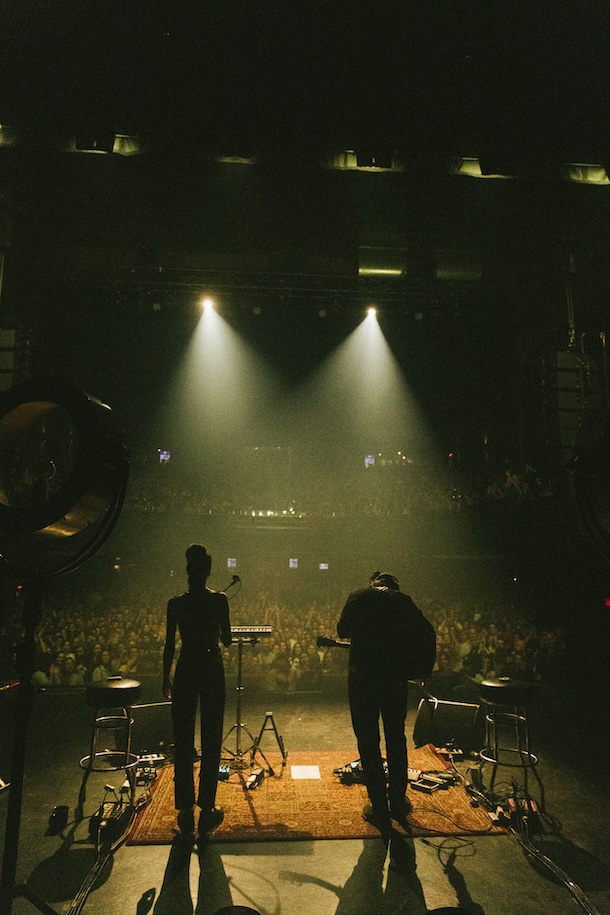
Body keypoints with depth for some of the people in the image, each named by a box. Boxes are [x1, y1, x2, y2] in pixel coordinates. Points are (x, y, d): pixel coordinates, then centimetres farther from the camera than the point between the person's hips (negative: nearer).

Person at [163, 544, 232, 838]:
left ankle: (185, 811, 20)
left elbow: (169, 645, -1)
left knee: (183, 742, 12)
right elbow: (227, 640, -3)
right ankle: (206, 808, 19)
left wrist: (166, 679, 10)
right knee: (211, 740, 11)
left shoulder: (175, 604, -6)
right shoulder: (219, 600, -9)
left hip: (185, 670, 1)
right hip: (212, 669, -1)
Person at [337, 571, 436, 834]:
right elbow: (427, 633, -2)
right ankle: (398, 802, 29)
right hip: (395, 677, 2)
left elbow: (343, 630, 4)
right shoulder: (404, 601, 5)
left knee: (368, 740, 9)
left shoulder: (358, 597, 3)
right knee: (396, 737, 19)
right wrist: (422, 669, 7)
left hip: (362, 675, -2)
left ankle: (379, 809, 14)